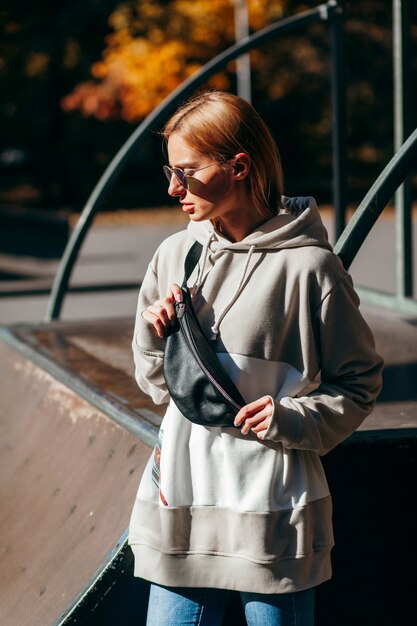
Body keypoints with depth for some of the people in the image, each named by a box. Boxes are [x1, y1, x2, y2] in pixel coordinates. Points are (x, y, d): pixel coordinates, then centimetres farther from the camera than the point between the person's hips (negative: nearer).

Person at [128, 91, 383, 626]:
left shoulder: (308, 266, -9)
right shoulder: (174, 256, 6)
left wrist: (294, 420, -16)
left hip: (270, 505, -4)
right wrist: (156, 338, -5)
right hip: (182, 498, 4)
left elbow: (359, 383, -1)